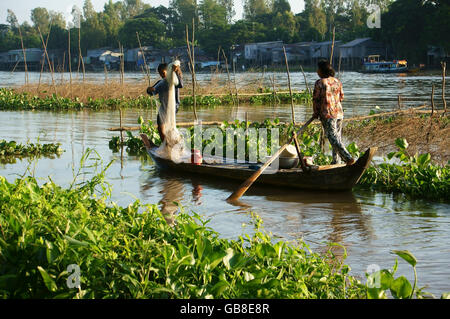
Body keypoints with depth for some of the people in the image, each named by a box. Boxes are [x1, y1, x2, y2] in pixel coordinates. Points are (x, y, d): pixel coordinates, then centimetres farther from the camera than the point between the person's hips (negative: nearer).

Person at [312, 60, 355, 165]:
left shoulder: (319, 83, -11)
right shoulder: (337, 81, 8)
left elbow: (316, 99, -7)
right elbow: (341, 97, 15)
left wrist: (316, 113, 7)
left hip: (327, 114, -7)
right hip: (339, 113, 7)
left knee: (333, 138, -6)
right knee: (337, 137, 13)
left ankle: (348, 158, -18)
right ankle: (336, 162, 17)